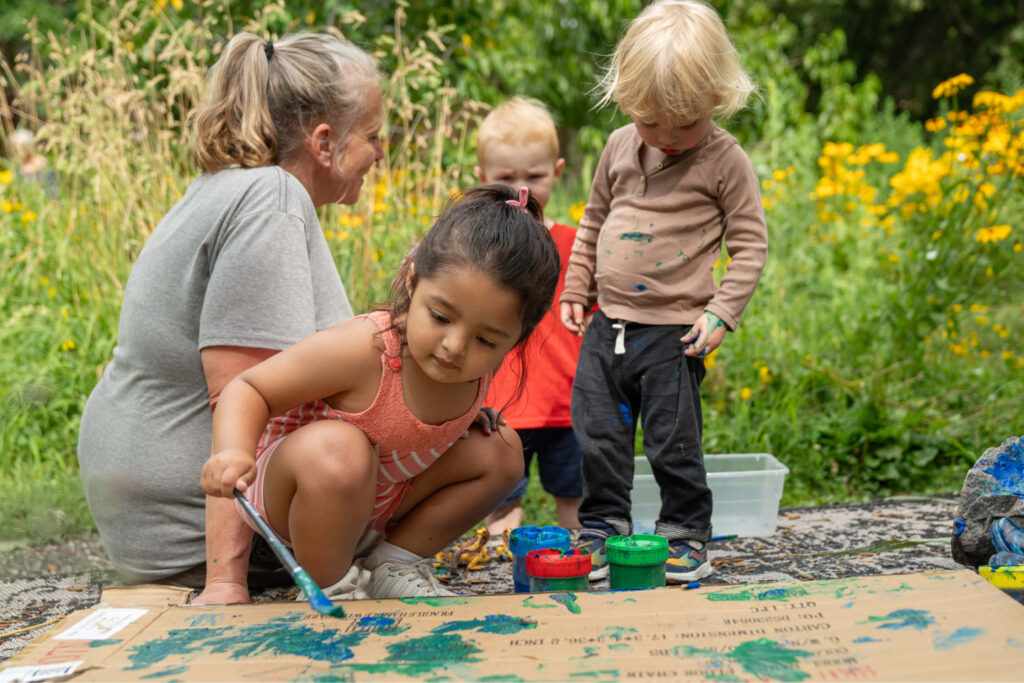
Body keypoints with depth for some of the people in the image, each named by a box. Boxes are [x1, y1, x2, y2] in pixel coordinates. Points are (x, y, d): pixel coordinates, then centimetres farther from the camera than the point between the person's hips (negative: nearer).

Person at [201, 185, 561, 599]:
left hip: (379, 504, 6)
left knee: (500, 451, -4)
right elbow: (249, 390, -25)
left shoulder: (475, 370, -14)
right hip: (288, 493, -6)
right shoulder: (360, 350, -34)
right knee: (337, 450, -40)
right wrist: (234, 451, -44)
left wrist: (469, 418, -9)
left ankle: (393, 566, 6)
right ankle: (330, 587, -13)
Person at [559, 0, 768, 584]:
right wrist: (575, 289, 16)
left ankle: (686, 535, 19)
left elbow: (751, 244, -5)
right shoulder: (620, 148, 8)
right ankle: (603, 528, 25)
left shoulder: (726, 161, -7)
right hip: (607, 326, 5)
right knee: (597, 437, 9)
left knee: (673, 443, 1)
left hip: (673, 333, -5)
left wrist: (722, 312, -14)